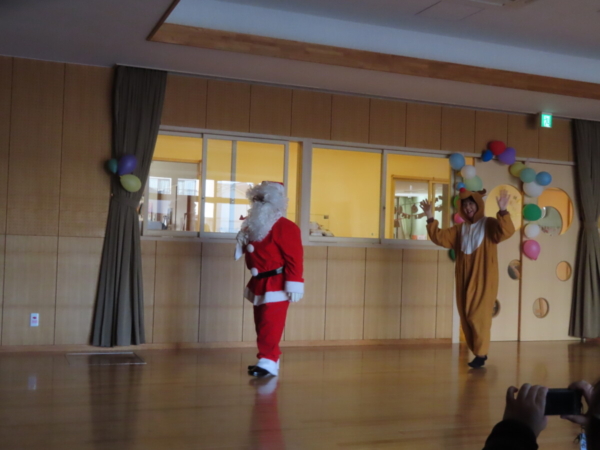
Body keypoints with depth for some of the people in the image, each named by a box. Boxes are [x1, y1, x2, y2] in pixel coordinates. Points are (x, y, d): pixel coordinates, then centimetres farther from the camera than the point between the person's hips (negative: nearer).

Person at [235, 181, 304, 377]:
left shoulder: (285, 227, -15)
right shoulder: (253, 226, 15)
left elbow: (294, 259, -19)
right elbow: (248, 251, 24)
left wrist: (293, 286, -22)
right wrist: (243, 239, 2)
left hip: (276, 286, -9)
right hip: (259, 284, 9)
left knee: (271, 326, -12)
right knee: (261, 324, 14)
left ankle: (268, 362, -10)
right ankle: (269, 359, 24)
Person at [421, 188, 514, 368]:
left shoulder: (489, 224, -3)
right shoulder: (460, 229, 12)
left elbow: (506, 232, -22)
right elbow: (440, 238, 5)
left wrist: (503, 211, -36)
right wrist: (431, 219, -5)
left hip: (483, 280, -6)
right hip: (465, 280, 6)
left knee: (478, 316, -7)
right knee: (466, 317, 7)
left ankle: (481, 354, 2)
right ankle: (478, 352, 19)